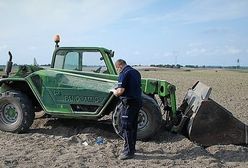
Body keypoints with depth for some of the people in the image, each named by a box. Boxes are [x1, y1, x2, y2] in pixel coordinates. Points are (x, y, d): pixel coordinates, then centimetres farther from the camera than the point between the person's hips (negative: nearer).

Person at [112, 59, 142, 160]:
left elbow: (121, 91, -22)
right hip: (137, 101, 9)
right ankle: (132, 148, 29)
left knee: (126, 128, -2)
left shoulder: (124, 74, -14)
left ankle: (128, 151, 2)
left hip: (128, 103, -9)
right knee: (133, 126, 18)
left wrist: (115, 92, 0)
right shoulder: (136, 72, 14)